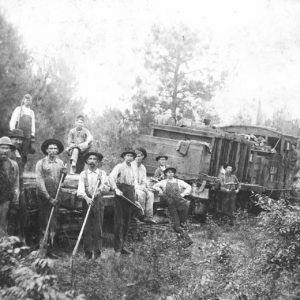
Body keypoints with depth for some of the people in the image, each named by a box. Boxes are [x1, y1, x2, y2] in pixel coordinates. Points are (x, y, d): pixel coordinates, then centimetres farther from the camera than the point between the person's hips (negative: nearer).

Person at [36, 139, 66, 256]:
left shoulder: (60, 163, 10)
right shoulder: (41, 163, -5)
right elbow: (40, 182, -10)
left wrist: (64, 174, -2)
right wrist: (48, 197, -15)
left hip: (56, 197, 4)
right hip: (44, 197, -4)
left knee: (53, 223, 4)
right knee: (44, 222, -2)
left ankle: (50, 247, 10)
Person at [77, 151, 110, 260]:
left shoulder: (102, 173, 9)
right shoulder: (83, 174, 9)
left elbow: (107, 188, -2)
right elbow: (80, 189, -4)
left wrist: (103, 187, -24)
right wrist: (86, 198, -23)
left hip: (98, 202, 0)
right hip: (86, 201, 0)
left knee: (98, 227, -1)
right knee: (87, 228, 0)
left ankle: (97, 251, 6)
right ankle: (88, 252, 6)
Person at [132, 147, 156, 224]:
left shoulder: (143, 168, 16)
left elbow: (144, 181, 15)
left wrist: (143, 187, -8)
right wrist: (138, 187, -21)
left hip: (140, 187, 6)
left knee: (150, 194, -22)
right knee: (141, 194, -34)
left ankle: (148, 216, -27)